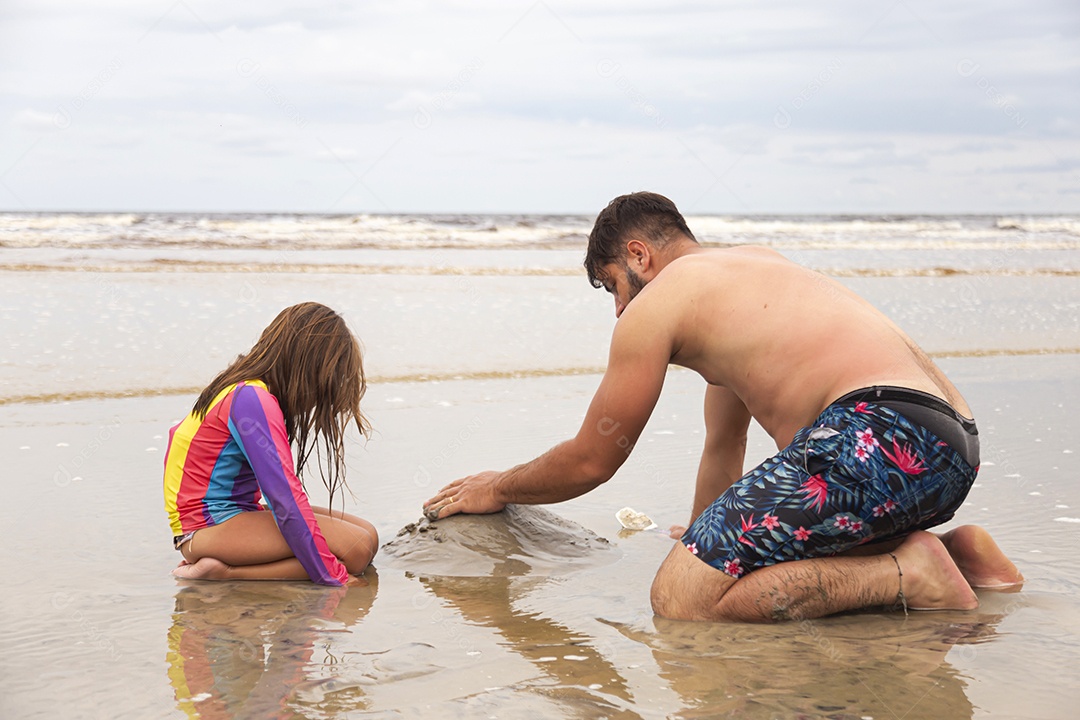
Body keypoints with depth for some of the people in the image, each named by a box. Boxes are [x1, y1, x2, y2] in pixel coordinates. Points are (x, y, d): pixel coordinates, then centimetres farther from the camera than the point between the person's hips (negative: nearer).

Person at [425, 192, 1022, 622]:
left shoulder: (657, 300, 4)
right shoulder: (740, 270, 31)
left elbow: (590, 460, 12)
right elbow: (723, 448, 42)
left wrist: (497, 488, 29)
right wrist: (705, 534, 54)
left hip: (878, 435, -10)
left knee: (679, 597, -13)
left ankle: (907, 574, -12)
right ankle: (951, 549, 15)